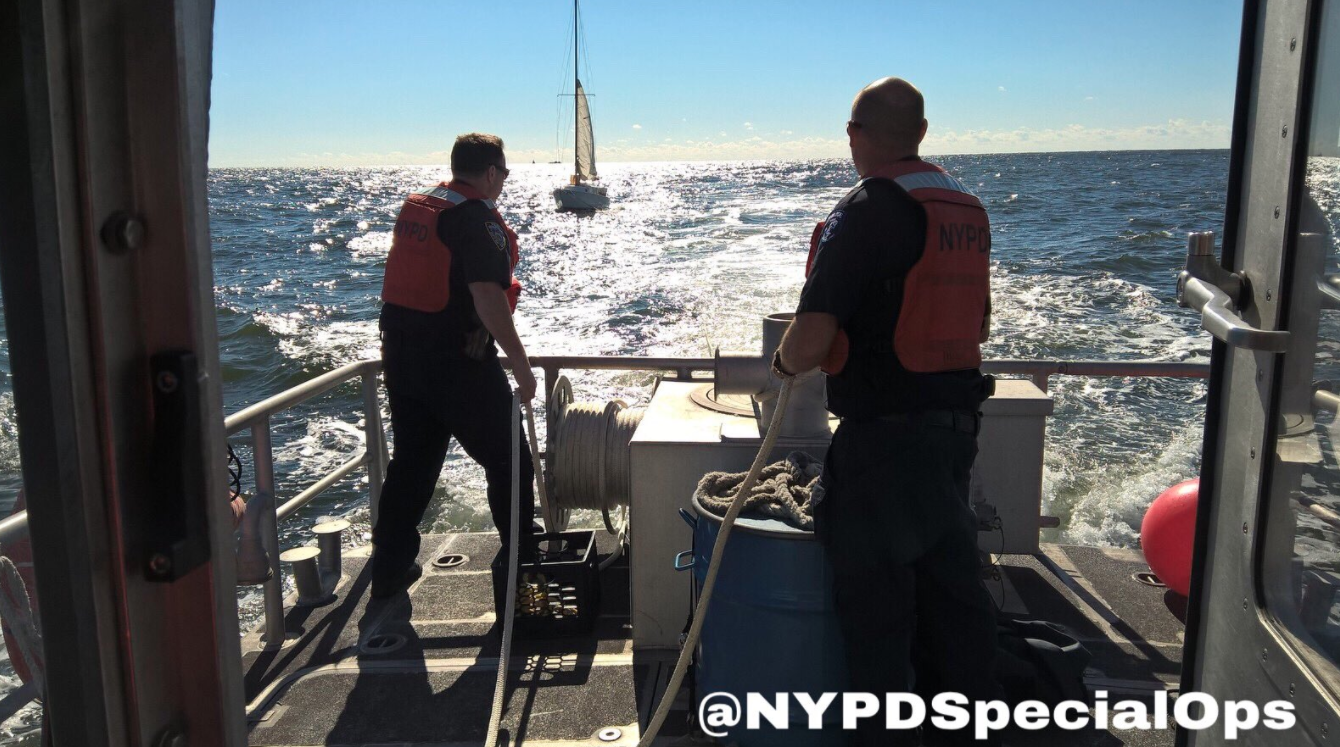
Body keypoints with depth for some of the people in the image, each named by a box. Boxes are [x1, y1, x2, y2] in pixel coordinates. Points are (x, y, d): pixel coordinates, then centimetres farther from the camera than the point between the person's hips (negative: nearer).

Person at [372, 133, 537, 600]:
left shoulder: (414, 208, 11)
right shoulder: (478, 219, -15)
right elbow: (487, 296, -25)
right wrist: (520, 362, -21)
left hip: (400, 352, 8)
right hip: (457, 359, -8)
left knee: (411, 461, 17)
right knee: (507, 460, 8)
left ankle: (389, 569, 22)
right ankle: (523, 561, 19)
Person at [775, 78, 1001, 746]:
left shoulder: (865, 212, -16)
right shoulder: (968, 209, 9)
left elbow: (811, 343, -22)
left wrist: (784, 361, -1)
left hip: (882, 436, -8)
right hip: (955, 423, 9)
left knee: (876, 603, 4)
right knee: (952, 587, 20)